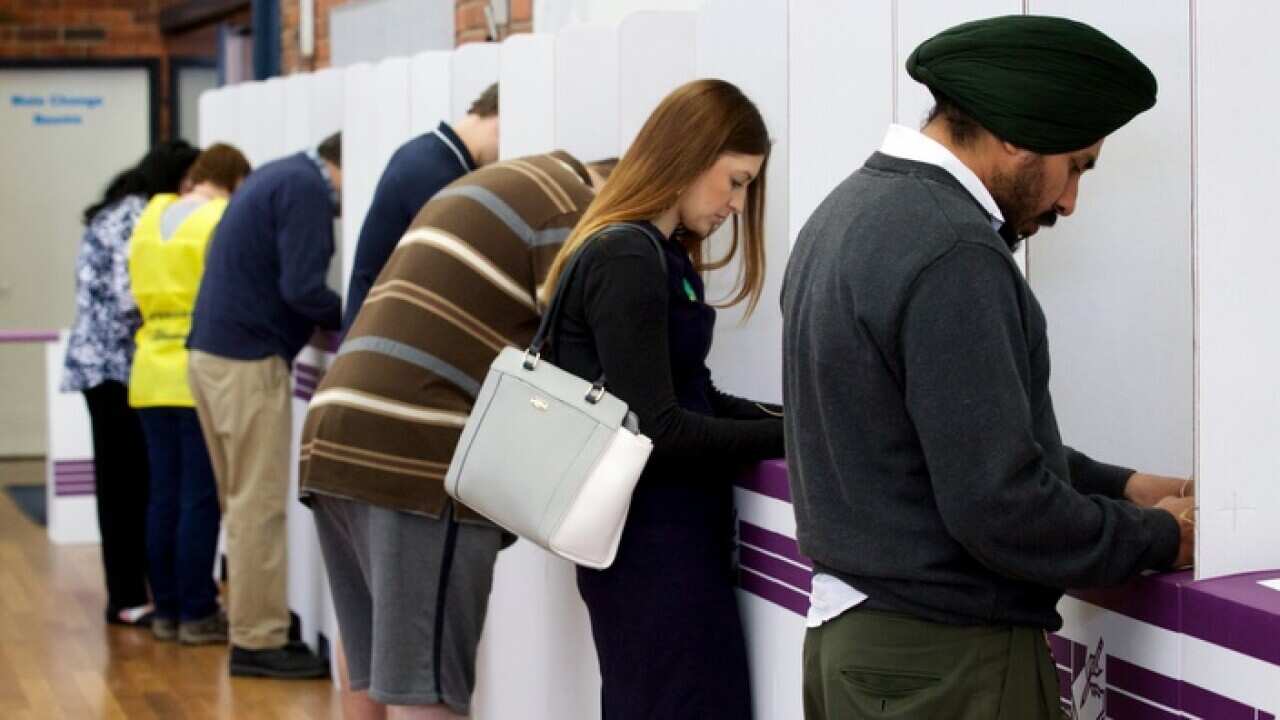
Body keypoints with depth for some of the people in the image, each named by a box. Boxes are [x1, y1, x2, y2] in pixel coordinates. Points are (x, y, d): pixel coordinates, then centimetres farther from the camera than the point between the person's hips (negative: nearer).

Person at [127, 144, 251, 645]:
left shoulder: (150, 218, 11)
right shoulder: (224, 222, -10)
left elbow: (142, 294, 16)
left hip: (152, 373, 6)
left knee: (164, 497, 10)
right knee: (201, 499, -1)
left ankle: (166, 610, 15)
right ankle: (197, 615, 3)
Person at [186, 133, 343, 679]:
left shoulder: (279, 175, 18)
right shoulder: (307, 188, -12)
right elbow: (301, 288, -20)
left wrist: (336, 317, 9)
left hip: (213, 349, 10)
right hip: (247, 358, -10)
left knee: (244, 501, 15)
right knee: (260, 505, -5)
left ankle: (249, 619, 21)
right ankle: (258, 642, -1)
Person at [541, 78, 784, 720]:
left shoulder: (657, 255, 13)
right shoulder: (626, 259, -16)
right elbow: (656, 430, -20)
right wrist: (792, 436, -15)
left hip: (657, 539, 10)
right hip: (656, 547, -10)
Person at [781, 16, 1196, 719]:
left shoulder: (848, 209, 8)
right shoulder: (951, 253, -22)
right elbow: (1000, 509, -23)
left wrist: (1117, 486, 11)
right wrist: (1157, 537, -8)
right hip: (944, 664, -9)